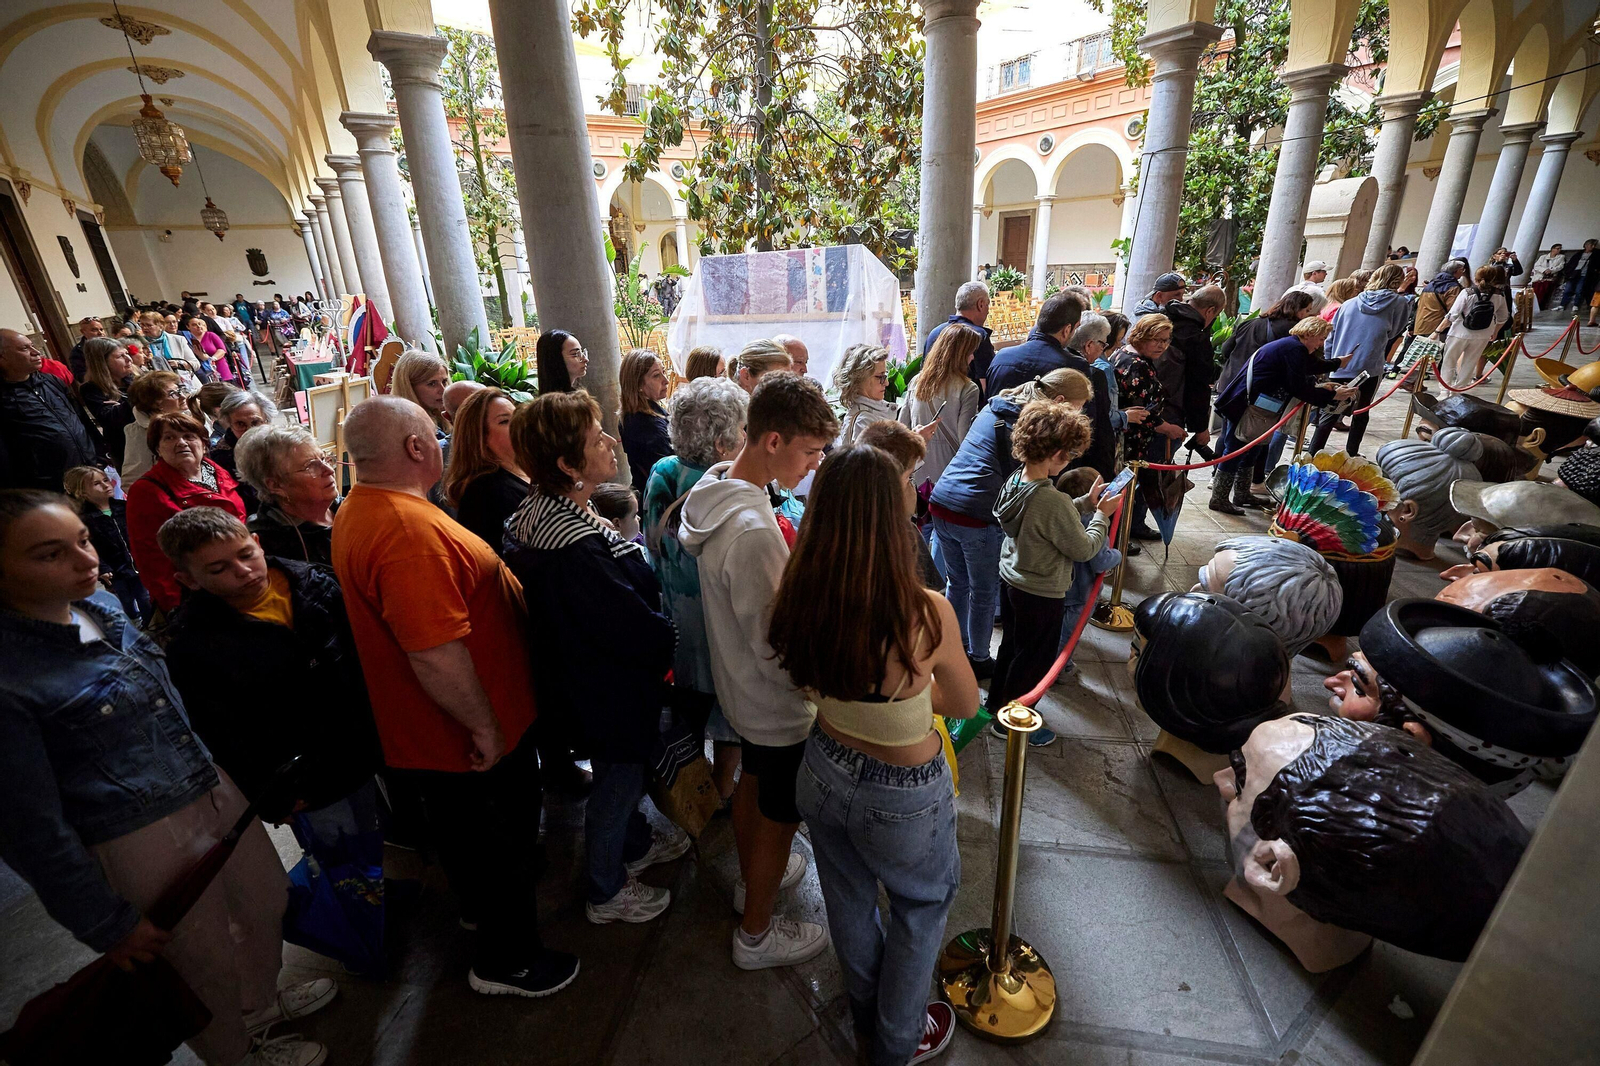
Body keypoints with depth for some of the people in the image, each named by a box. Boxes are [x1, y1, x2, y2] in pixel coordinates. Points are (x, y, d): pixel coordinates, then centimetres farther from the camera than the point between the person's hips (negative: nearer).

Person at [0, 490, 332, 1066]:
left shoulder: (100, 603, -5)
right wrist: (105, 925, -9)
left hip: (215, 792, 7)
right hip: (142, 841, -6)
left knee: (266, 903, 25)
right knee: (206, 966, 19)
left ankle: (259, 1002, 55)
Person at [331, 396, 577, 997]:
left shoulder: (358, 512, 3)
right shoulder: (407, 530, -33)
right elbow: (436, 655, -36)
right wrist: (483, 726, -22)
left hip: (426, 733, 10)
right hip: (464, 741, -10)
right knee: (497, 852, 14)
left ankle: (488, 914, 56)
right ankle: (505, 963, 38)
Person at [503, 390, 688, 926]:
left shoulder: (540, 512, -4)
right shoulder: (575, 550, -36)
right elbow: (635, 629, -30)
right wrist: (674, 640, -12)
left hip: (585, 674, 9)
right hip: (608, 688, -9)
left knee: (628, 766, 29)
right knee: (617, 781, 15)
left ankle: (635, 844, 55)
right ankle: (606, 893, 41)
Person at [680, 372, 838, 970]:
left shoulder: (714, 490, -6)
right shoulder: (753, 531, -36)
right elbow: (776, 648, -30)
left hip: (738, 687, 9)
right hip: (778, 704, -9)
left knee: (753, 781, 30)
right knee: (779, 818, 14)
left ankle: (753, 878, 56)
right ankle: (756, 935, 40)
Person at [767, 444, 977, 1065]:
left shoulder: (801, 600, -21)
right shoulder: (926, 614, -32)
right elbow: (966, 705, -12)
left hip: (825, 773, 4)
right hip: (902, 798, -4)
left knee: (849, 901, 30)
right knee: (923, 904, 28)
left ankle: (869, 1015, 60)